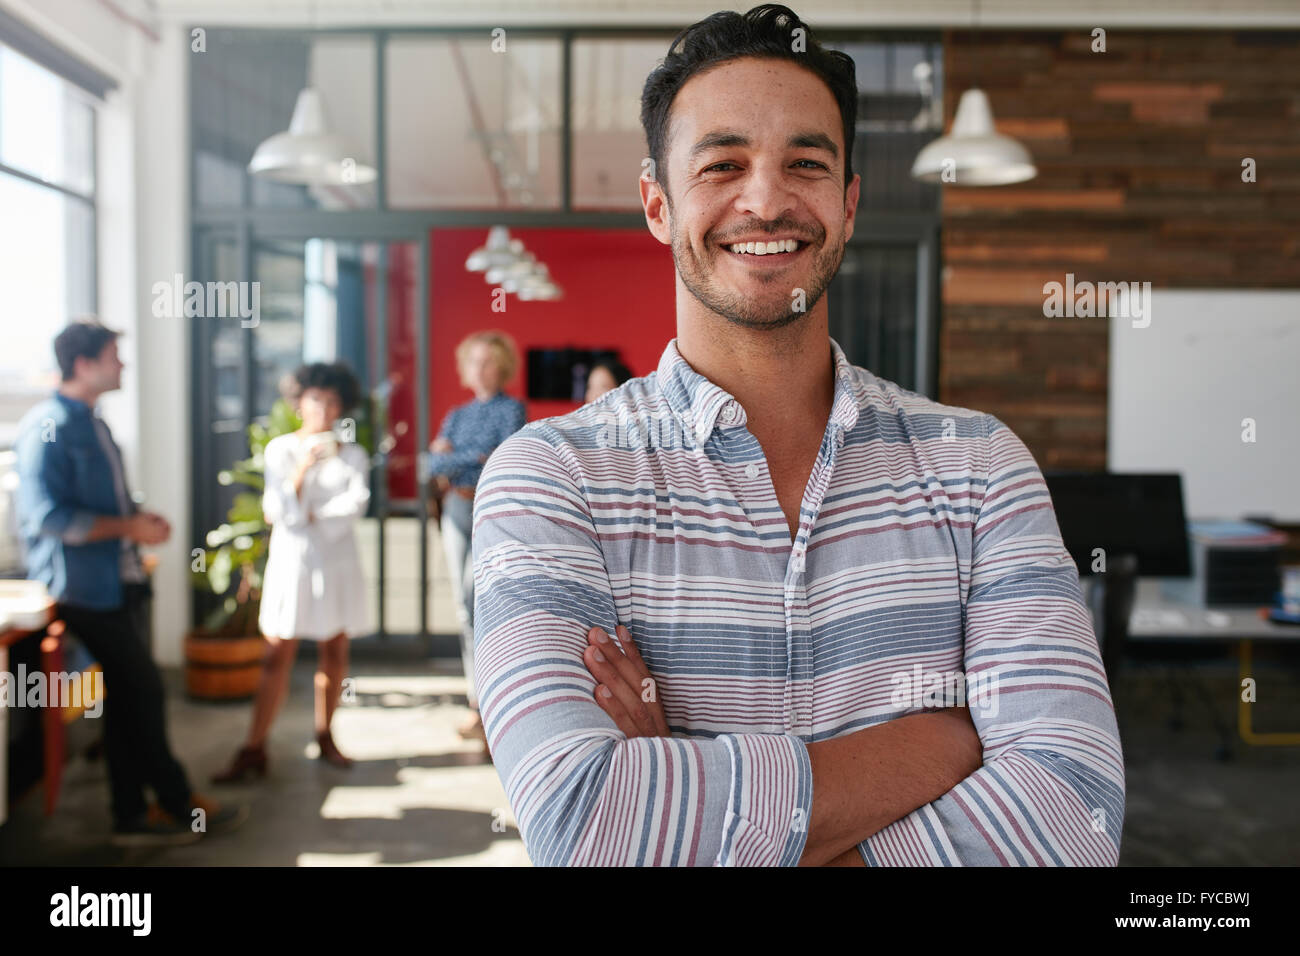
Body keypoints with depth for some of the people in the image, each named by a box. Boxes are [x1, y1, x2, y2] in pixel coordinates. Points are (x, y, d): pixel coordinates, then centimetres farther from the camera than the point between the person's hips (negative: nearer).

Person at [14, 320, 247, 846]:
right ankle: (179, 804, 12)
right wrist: (127, 527, -18)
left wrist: (142, 517, 6)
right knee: (141, 690, -2)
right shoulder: (47, 427, -14)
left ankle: (133, 814, 19)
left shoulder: (91, 423, 16)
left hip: (118, 581, 9)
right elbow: (46, 515, -22)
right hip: (85, 586, -9)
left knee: (130, 696, 10)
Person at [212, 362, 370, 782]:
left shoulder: (352, 455, 5)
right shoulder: (280, 449, 1)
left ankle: (325, 737, 21)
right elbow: (277, 510, -8)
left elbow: (357, 503, -10)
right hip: (292, 561, -2)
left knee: (334, 652, 7)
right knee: (278, 655, -3)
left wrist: (308, 515, -12)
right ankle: (253, 750, 0)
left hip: (338, 562, 2)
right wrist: (302, 470, -19)